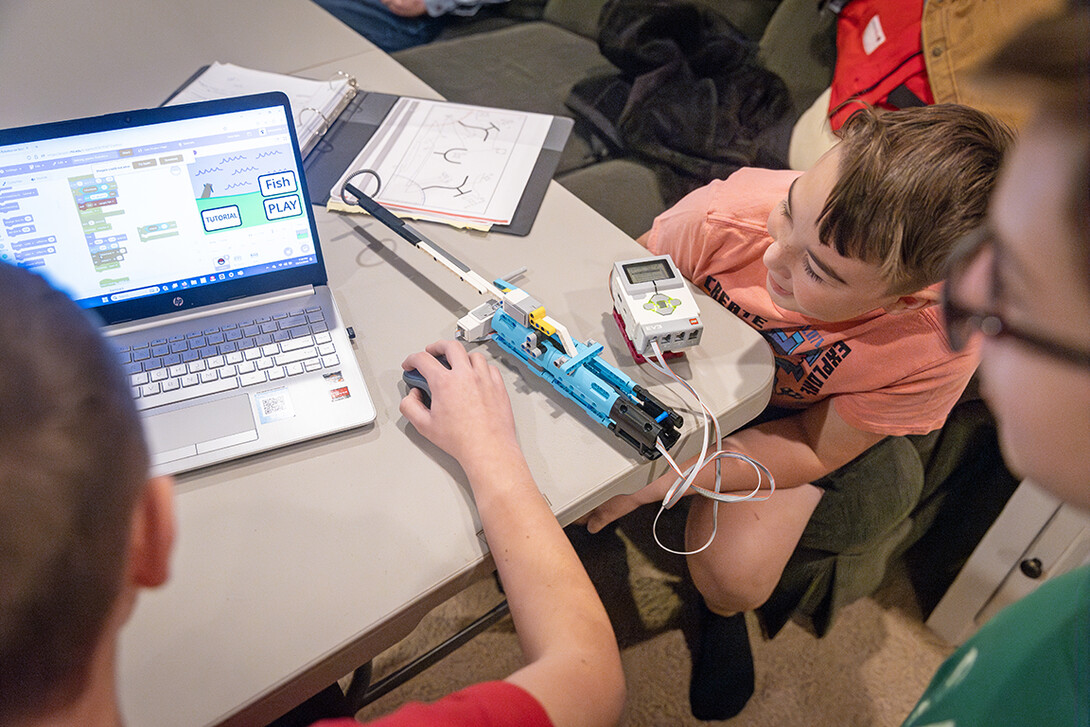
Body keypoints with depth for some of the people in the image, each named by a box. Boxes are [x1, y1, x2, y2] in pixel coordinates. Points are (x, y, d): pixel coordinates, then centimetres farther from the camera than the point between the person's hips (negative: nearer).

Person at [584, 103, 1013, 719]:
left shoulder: (939, 349, -35)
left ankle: (721, 613, 21)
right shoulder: (728, 212, -37)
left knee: (735, 575, -18)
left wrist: (662, 475, -33)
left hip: (782, 420, -1)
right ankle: (577, 522, 19)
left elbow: (815, 450, -21)